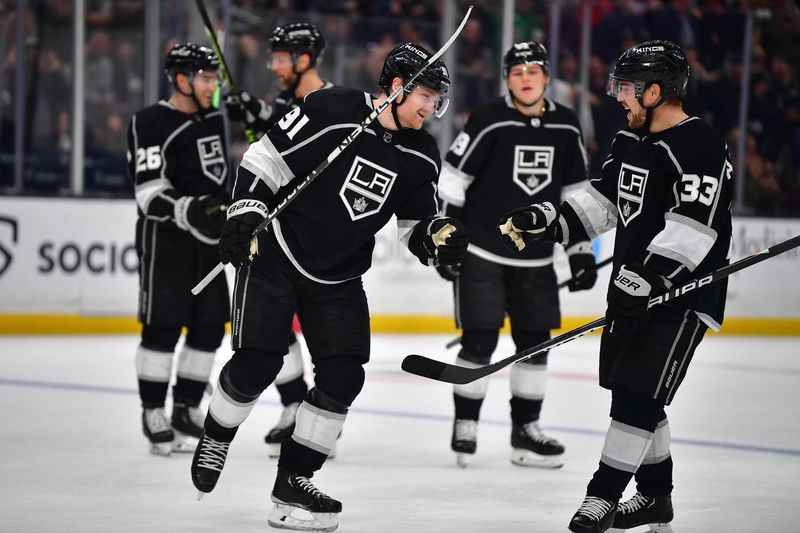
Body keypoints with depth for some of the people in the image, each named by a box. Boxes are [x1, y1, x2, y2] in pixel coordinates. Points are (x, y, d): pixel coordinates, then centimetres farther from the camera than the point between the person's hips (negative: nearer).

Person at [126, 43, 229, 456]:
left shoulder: (214, 118, 12)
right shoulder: (151, 124, -11)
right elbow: (149, 193, -19)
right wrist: (189, 210, -33)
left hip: (211, 237, 7)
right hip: (165, 239, -7)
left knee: (210, 327, 6)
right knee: (162, 326, -6)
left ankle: (186, 409, 17)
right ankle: (153, 414, 3)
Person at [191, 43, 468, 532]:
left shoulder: (422, 158, 0)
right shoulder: (332, 111, -17)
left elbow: (417, 224, 7)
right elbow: (266, 158, -12)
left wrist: (439, 237, -13)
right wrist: (244, 214, -18)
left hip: (339, 277, 5)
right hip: (275, 254, -5)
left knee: (344, 376, -6)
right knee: (257, 363, -11)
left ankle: (293, 481, 6)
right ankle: (216, 437, 20)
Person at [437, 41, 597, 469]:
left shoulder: (565, 128, 2)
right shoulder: (488, 122, -12)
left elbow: (575, 194, 11)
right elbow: (450, 182, -8)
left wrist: (581, 251, 10)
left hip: (535, 258, 5)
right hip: (480, 252, -5)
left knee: (535, 341, 7)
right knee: (480, 340, -7)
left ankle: (525, 432, 17)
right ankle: (465, 427, 6)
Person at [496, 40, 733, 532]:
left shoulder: (700, 147, -18)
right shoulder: (630, 142, 12)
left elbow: (692, 230, -26)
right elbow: (601, 201, 19)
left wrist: (645, 276, -31)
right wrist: (545, 221, 7)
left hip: (684, 295, -9)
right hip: (634, 290, 9)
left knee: (638, 394, -11)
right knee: (632, 394, 13)